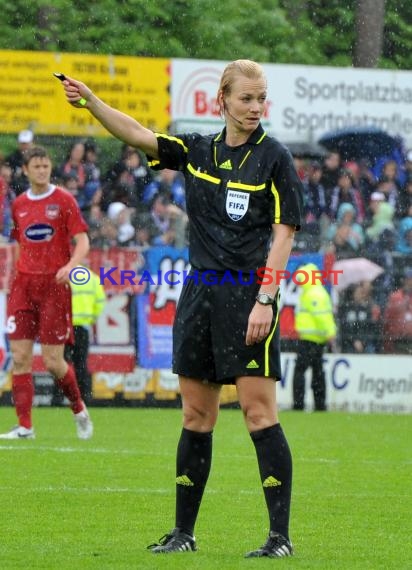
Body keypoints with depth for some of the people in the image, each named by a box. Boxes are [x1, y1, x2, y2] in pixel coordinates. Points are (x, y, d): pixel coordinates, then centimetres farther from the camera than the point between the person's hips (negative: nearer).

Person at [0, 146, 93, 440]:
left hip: (54, 286, -4)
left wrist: (70, 266, -26)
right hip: (24, 284, 4)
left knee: (53, 361, -6)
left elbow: (83, 241, -7)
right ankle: (24, 427, -3)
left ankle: (79, 409, 19)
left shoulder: (64, 200, -2)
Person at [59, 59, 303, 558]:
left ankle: (280, 536, -8)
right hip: (200, 293, 5)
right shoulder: (197, 151, 10)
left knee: (258, 411, -9)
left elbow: (283, 235, -7)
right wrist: (89, 101, -3)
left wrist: (265, 300, -15)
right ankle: (184, 531, 16)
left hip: (248, 296, -5)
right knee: (196, 414, 9)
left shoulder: (273, 157, -3)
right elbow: (137, 135, 10)